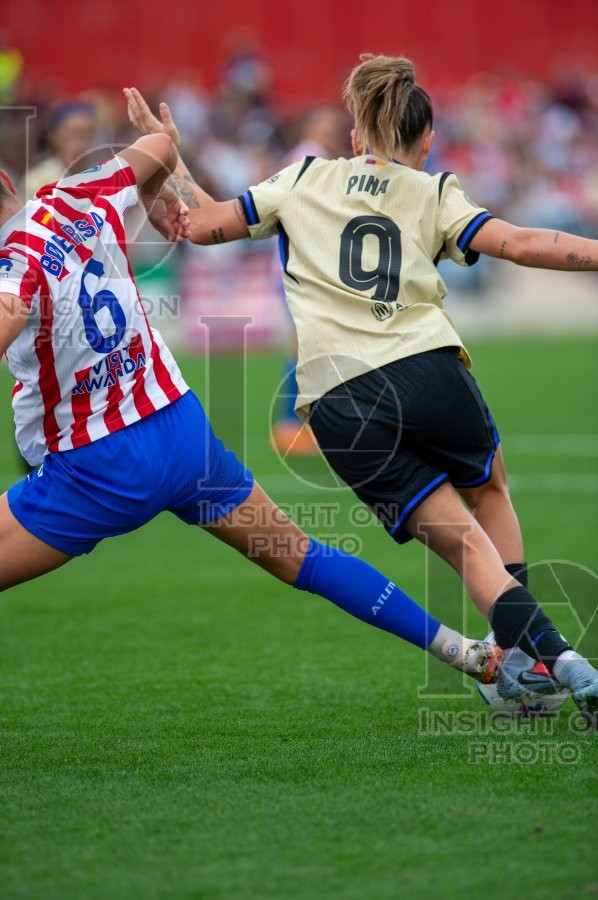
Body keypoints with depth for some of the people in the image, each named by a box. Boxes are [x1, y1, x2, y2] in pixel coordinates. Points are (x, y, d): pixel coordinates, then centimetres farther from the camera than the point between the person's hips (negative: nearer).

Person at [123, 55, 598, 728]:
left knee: (467, 543, 4)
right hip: (430, 373, 0)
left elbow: (200, 223, 16)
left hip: (339, 406, 1)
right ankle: (521, 659, 20)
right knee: (490, 492, 29)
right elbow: (520, 245, -4)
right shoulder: (433, 195, 11)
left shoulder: (306, 181, 15)